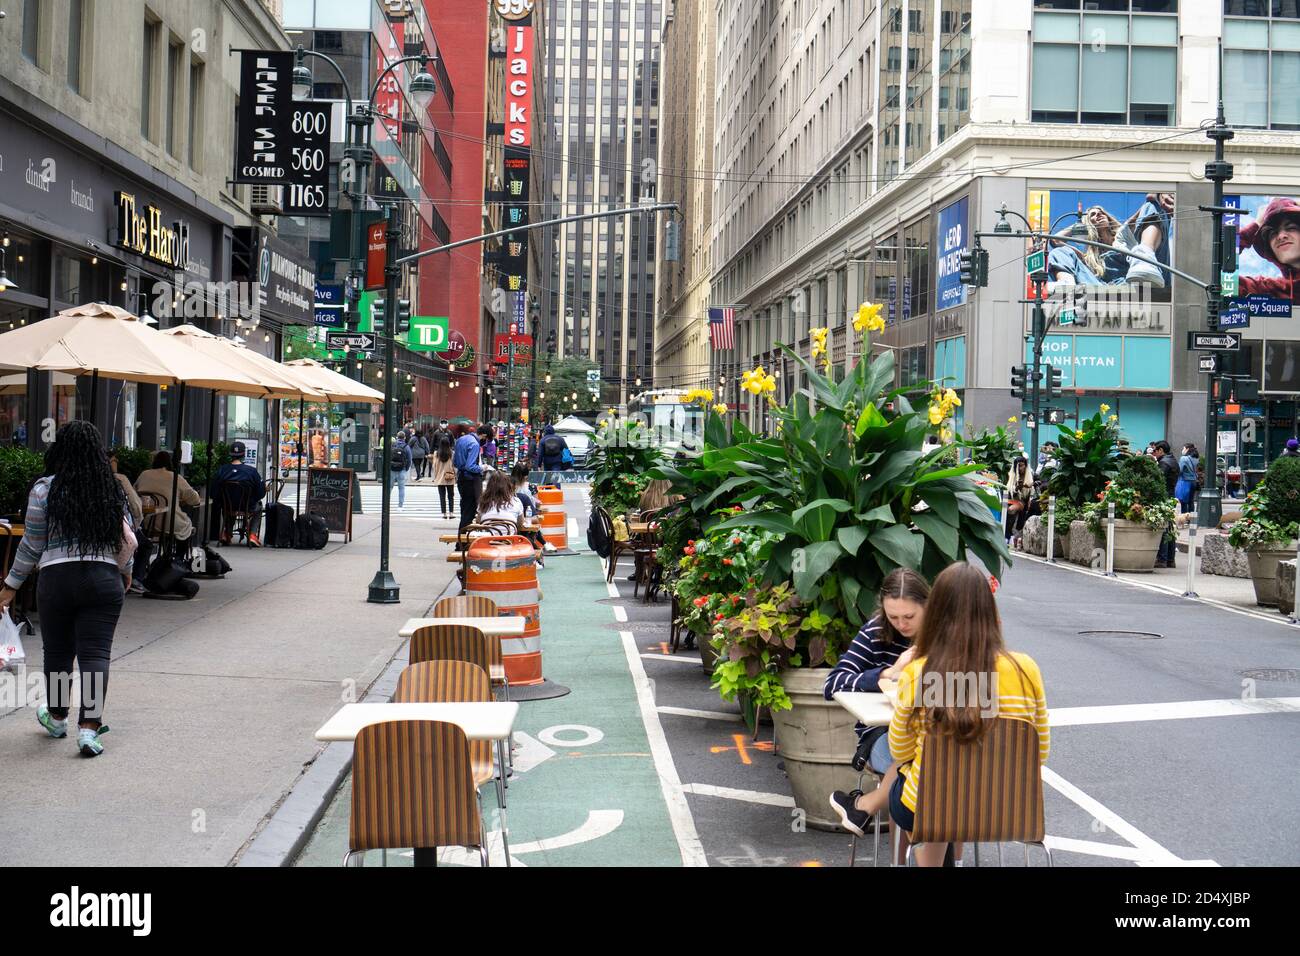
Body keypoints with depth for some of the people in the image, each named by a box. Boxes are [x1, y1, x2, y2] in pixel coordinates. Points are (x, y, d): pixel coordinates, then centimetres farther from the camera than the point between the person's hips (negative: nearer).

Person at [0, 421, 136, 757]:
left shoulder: (45, 488, -2)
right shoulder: (112, 489, 6)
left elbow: (32, 544, 0)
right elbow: (127, 541, 9)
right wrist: (126, 573, 27)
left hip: (56, 578, -1)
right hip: (104, 578, 1)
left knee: (57, 651, 14)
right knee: (95, 653, -1)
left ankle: (57, 717, 32)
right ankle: (89, 727, -10)